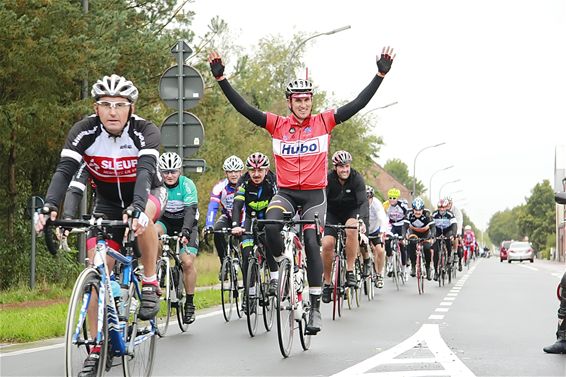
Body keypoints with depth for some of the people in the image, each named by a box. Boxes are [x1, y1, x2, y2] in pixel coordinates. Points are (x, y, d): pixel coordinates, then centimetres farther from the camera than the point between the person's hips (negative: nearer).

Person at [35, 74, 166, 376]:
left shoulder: (145, 132, -26)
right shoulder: (84, 131, -21)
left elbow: (145, 171, -41)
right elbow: (64, 170, -31)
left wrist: (136, 208, -59)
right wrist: (49, 207, -48)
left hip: (147, 194, -2)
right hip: (107, 202, 2)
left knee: (142, 216, -39)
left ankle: (150, 283, -19)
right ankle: (96, 349, -1)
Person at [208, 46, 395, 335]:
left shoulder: (324, 122, -1)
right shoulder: (277, 125, 0)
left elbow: (358, 104, -3)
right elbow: (244, 108, -6)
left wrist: (381, 74, -9)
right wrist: (221, 78, -13)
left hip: (314, 194, 0)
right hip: (285, 193, 1)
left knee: (311, 243, -11)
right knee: (271, 226, -28)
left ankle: (315, 308, -4)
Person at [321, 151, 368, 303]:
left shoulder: (357, 178, -20)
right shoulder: (328, 179, -18)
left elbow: (363, 202, -28)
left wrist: (362, 220, -46)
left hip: (352, 212, -1)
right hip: (333, 214, 1)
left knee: (351, 228, -35)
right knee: (327, 244, -20)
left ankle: (350, 271, -27)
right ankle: (326, 282, -1)